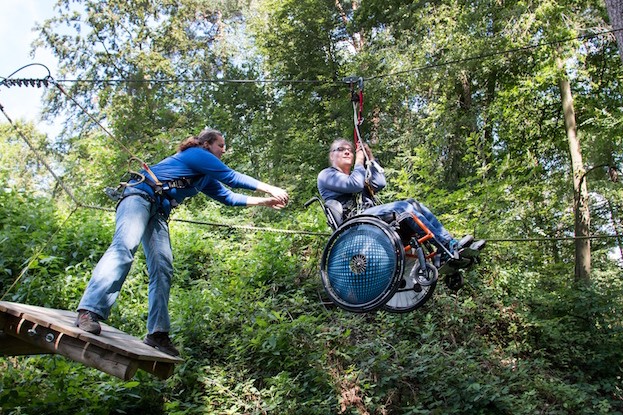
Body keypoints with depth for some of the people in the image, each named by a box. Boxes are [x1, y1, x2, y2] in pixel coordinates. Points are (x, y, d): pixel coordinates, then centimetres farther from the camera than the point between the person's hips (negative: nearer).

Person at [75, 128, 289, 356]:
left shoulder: (206, 178, 26)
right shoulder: (196, 154, -1)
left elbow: (229, 197, 29)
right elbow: (231, 177, -6)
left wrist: (266, 201, 26)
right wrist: (270, 188, -3)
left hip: (158, 212, 10)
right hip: (139, 196, -10)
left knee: (163, 268, -3)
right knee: (124, 246, -31)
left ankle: (157, 333, -5)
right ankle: (89, 311, -42)